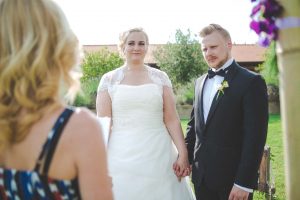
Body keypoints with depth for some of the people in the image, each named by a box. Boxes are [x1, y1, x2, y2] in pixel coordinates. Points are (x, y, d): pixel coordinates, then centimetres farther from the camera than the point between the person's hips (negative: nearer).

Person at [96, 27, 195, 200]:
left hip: (158, 156, 1)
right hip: (122, 158, -1)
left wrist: (183, 154, -6)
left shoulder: (160, 77, 5)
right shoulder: (109, 79, 2)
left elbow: (172, 119, 2)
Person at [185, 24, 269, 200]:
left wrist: (244, 183, -17)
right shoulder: (200, 82, 12)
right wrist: (185, 157, 7)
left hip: (232, 179, -5)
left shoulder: (251, 82, -9)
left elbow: (255, 136, -14)